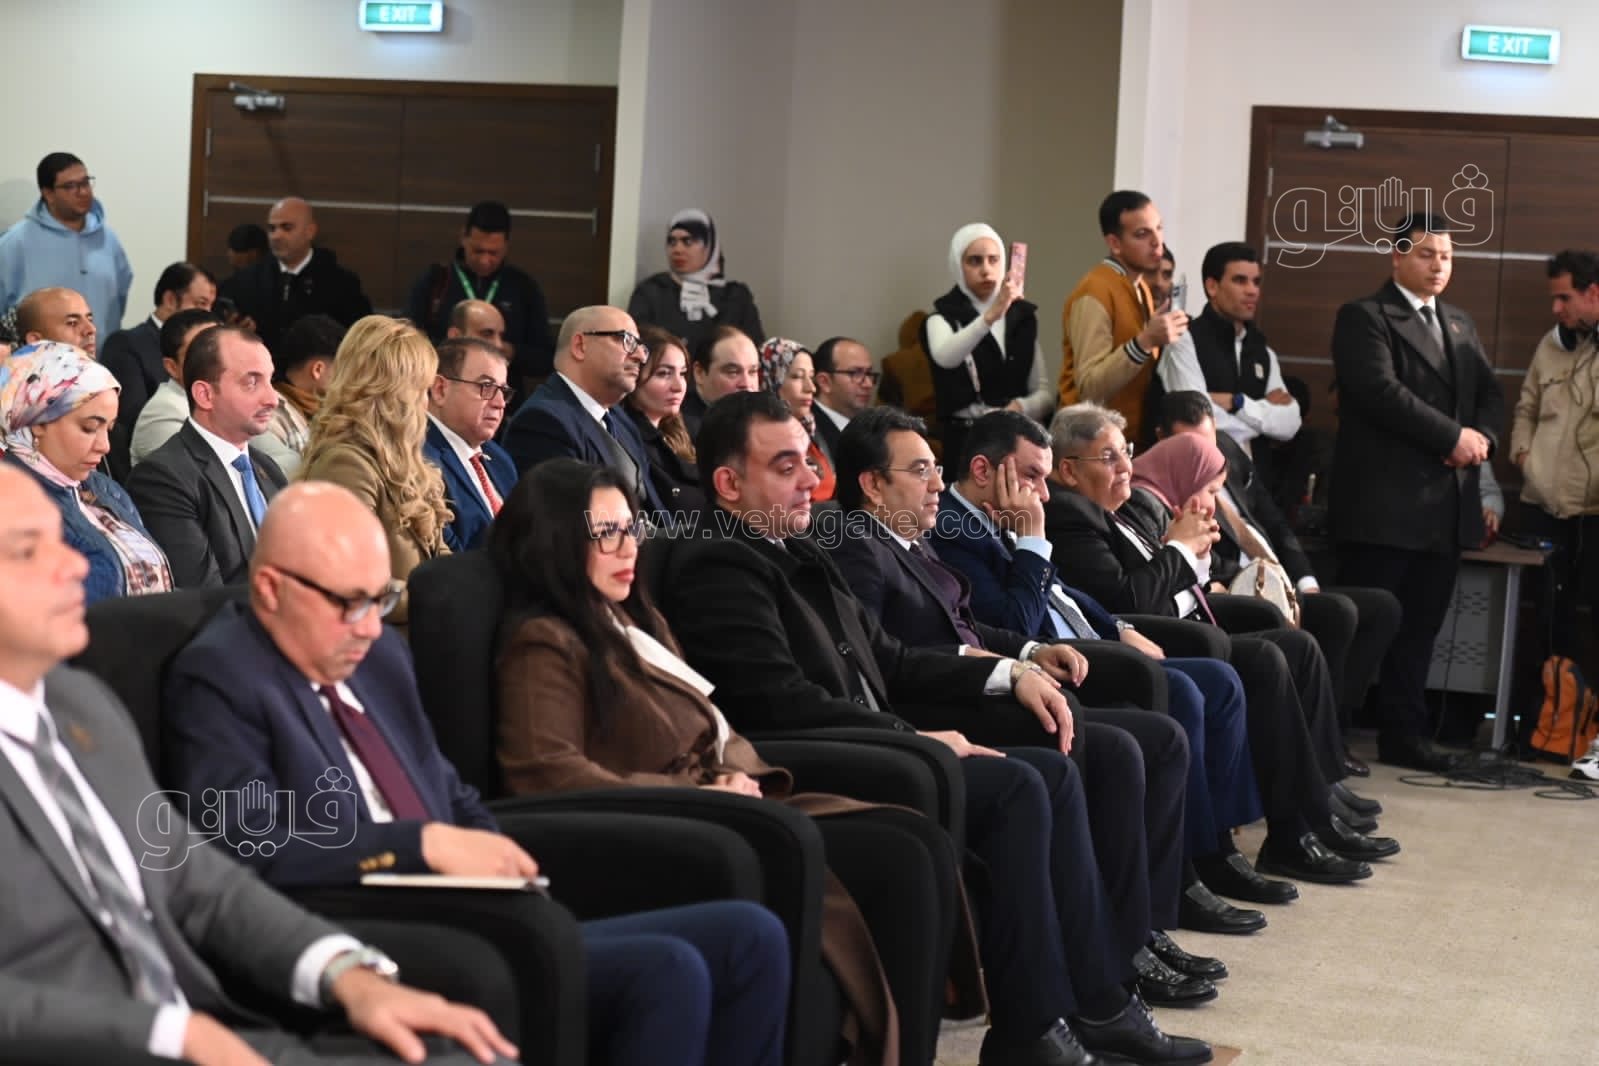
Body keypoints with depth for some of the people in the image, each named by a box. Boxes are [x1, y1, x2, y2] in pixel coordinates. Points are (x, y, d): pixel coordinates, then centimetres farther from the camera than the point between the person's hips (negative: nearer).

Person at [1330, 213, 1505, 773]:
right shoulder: (1364, 317, -4)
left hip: (1446, 508, 7)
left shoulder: (1460, 324, 20)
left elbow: (1491, 394, 17)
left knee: (1420, 627, 10)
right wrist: (1454, 437, -15)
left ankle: (1404, 736, 17)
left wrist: (1482, 437, -5)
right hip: (1383, 504, -7)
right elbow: (1381, 391, -16)